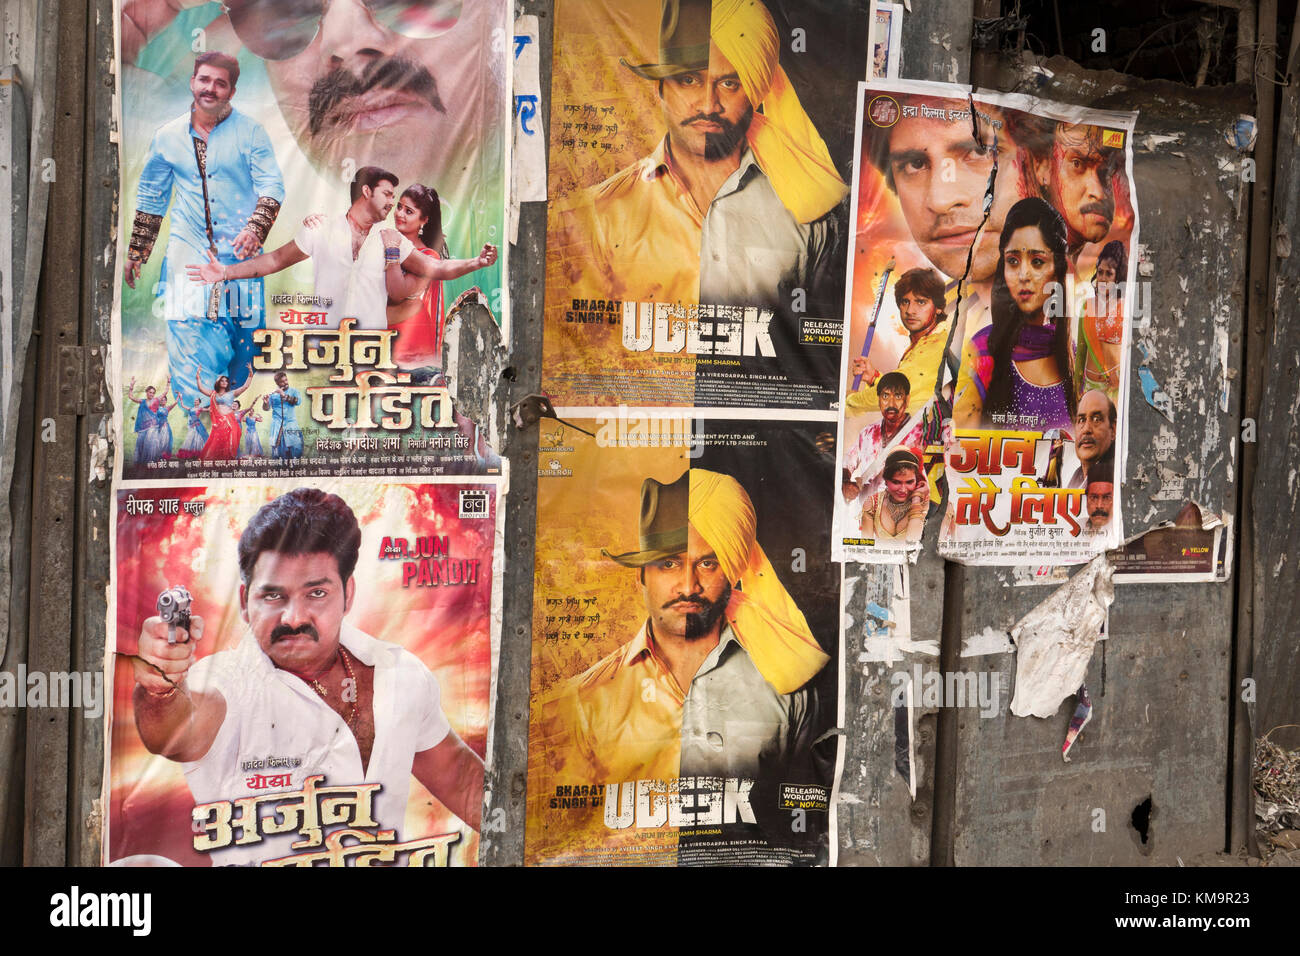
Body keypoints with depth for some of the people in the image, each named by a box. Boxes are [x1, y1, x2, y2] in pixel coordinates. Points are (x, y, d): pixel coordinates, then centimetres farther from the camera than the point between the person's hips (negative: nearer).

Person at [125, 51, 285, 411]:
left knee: (243, 335, 0)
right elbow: (150, 198, 18)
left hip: (239, 250, -1)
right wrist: (135, 254, 17)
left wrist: (255, 230, -22)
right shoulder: (168, 136, 9)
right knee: (186, 332, -8)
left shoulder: (250, 132, 2)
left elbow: (272, 185, -5)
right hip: (187, 252, 2)